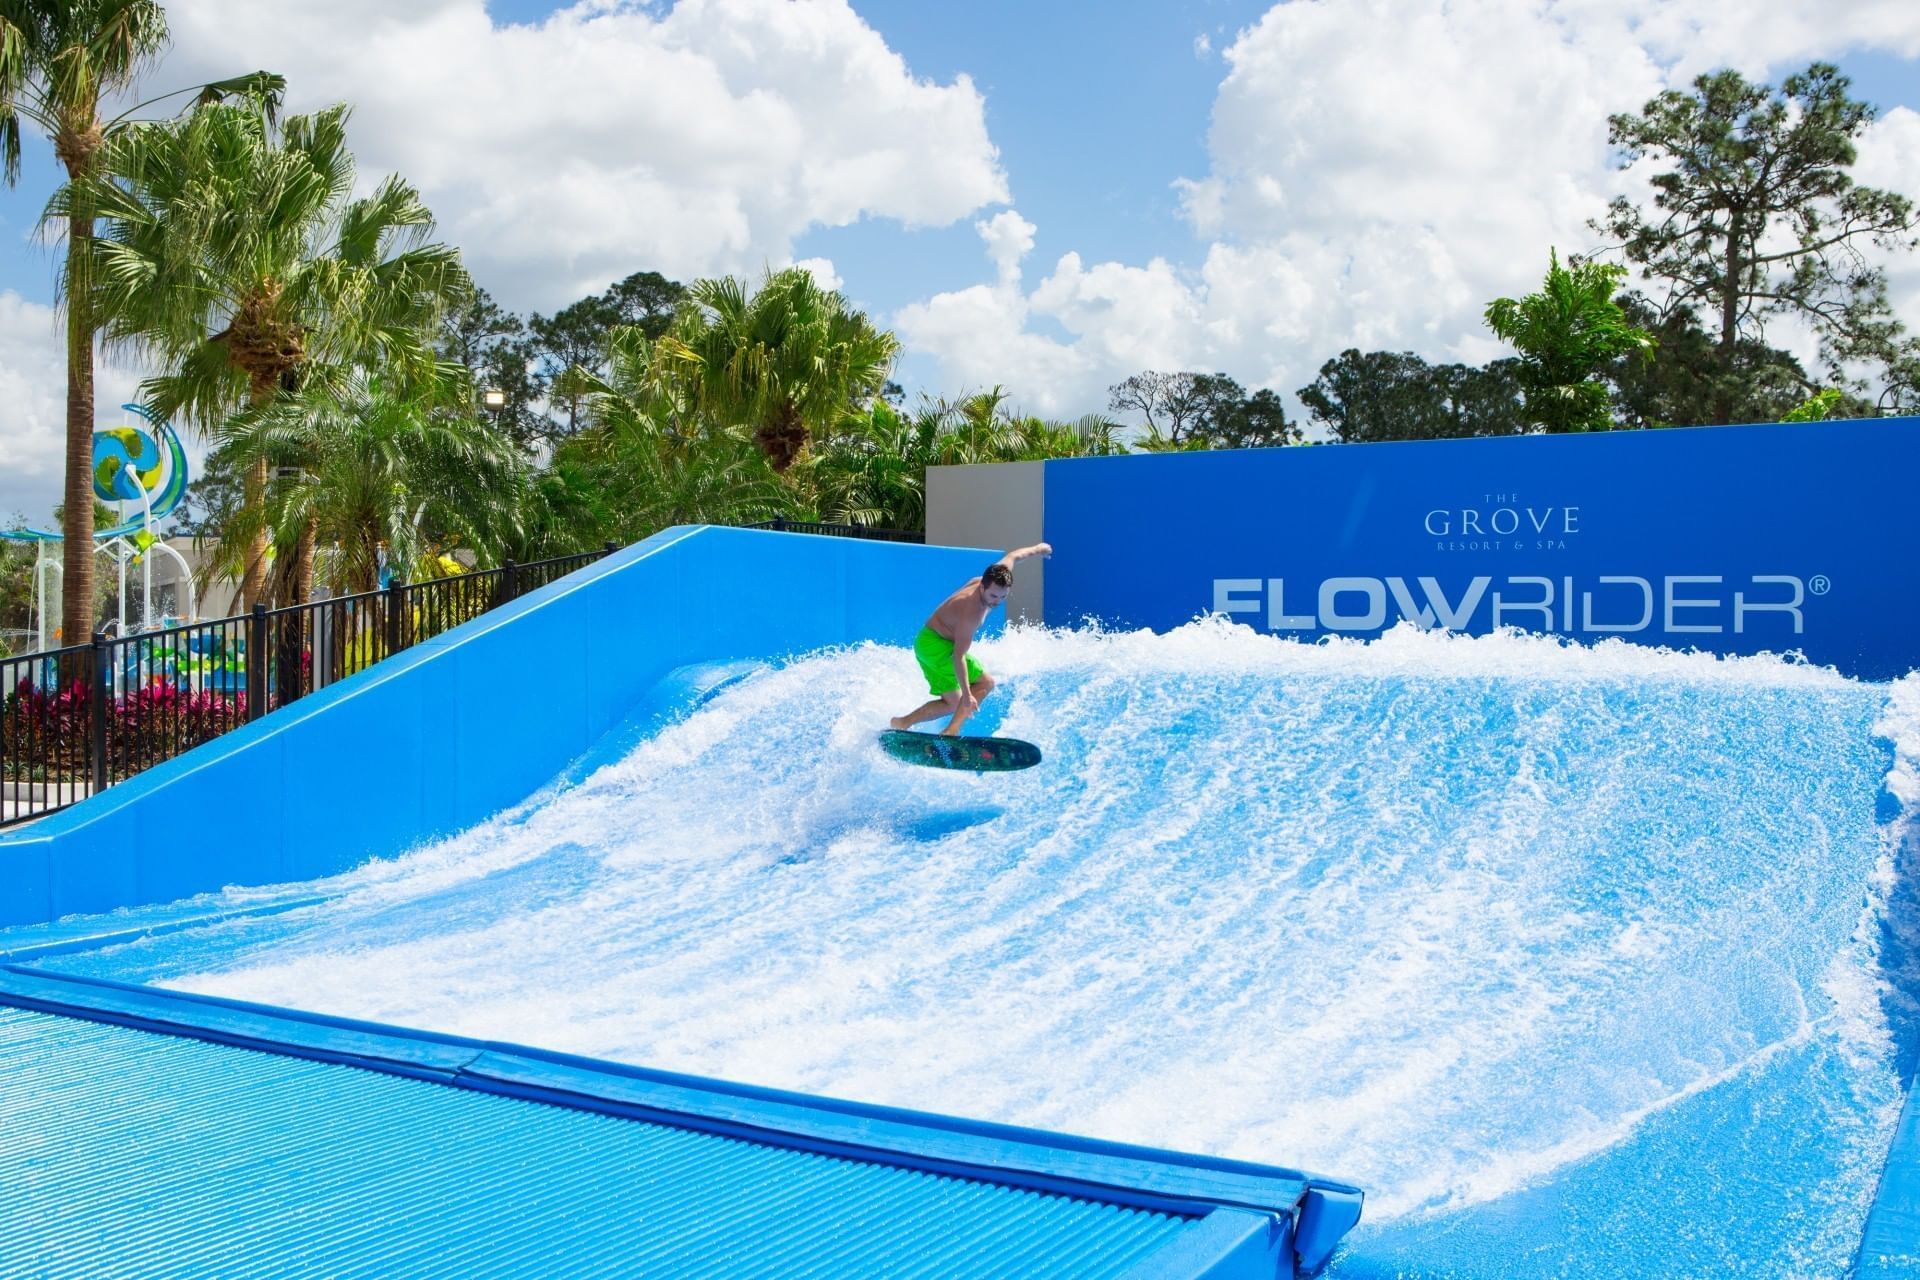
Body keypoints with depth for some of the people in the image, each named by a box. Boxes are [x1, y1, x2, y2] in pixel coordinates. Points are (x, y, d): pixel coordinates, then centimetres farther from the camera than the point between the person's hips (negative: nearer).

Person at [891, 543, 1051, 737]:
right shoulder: (971, 613, -33)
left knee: (953, 704, 13)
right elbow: (959, 656, -34)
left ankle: (902, 723, 8)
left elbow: (1012, 557, 12)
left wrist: (1035, 549, 30)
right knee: (985, 683, -13)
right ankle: (952, 729, -19)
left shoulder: (997, 578, -10)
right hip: (937, 645, -10)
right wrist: (967, 694, -37)